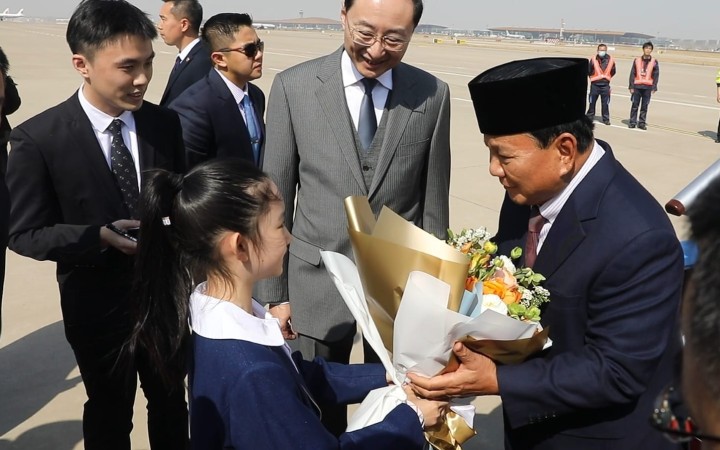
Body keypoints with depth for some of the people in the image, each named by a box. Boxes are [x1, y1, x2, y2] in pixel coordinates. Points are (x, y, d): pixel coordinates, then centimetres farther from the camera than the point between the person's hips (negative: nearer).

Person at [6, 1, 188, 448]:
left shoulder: (166, 123, -6)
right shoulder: (37, 138, -18)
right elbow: (24, 234, -13)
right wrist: (99, 236, -28)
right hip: (97, 303, -3)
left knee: (171, 401, 23)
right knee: (110, 414, 20)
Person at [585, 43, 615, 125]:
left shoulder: (610, 59, -1)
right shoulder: (593, 59, -5)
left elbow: (613, 72, 13)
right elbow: (589, 72, 8)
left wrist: (606, 77, 13)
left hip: (605, 85, 0)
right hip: (595, 84, 0)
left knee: (605, 103, 2)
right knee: (592, 102, 5)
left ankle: (606, 119, 10)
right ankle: (590, 117, 18)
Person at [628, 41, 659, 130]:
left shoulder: (654, 62, 5)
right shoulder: (637, 60, 5)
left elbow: (656, 75, 5)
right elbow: (632, 74, 4)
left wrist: (654, 88, -2)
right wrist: (631, 86, -2)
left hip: (648, 87, 0)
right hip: (637, 86, 0)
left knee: (644, 106, 3)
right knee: (635, 105, 0)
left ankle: (642, 123, 9)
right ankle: (632, 122, 7)